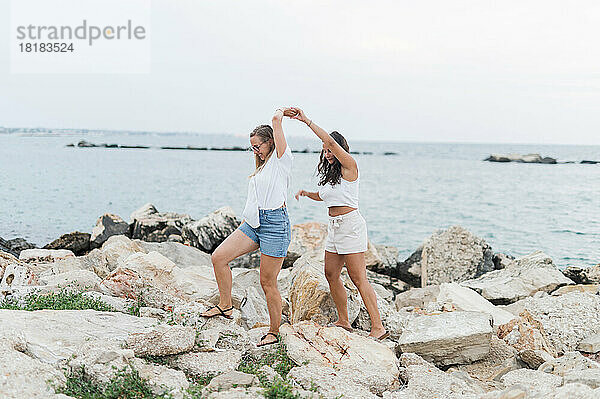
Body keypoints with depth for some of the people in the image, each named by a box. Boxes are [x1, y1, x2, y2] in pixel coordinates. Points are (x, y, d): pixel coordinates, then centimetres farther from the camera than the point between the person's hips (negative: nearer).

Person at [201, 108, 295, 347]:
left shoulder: (282, 159, -5)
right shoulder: (262, 166, 22)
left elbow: (277, 120, -11)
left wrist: (281, 113, 7)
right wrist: (245, 222, 21)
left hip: (275, 223, -8)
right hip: (254, 223, 8)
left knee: (268, 282, -3)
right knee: (219, 257, -2)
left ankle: (274, 332, 11)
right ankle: (225, 306, 12)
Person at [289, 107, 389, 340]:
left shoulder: (349, 167, -10)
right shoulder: (330, 173, 15)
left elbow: (330, 141, -23)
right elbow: (322, 196, 30)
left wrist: (306, 121, -19)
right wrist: (306, 193, 10)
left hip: (350, 225, -9)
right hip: (334, 226, 9)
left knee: (358, 278, -10)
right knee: (331, 275, 10)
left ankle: (378, 327, -8)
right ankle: (343, 322, 22)